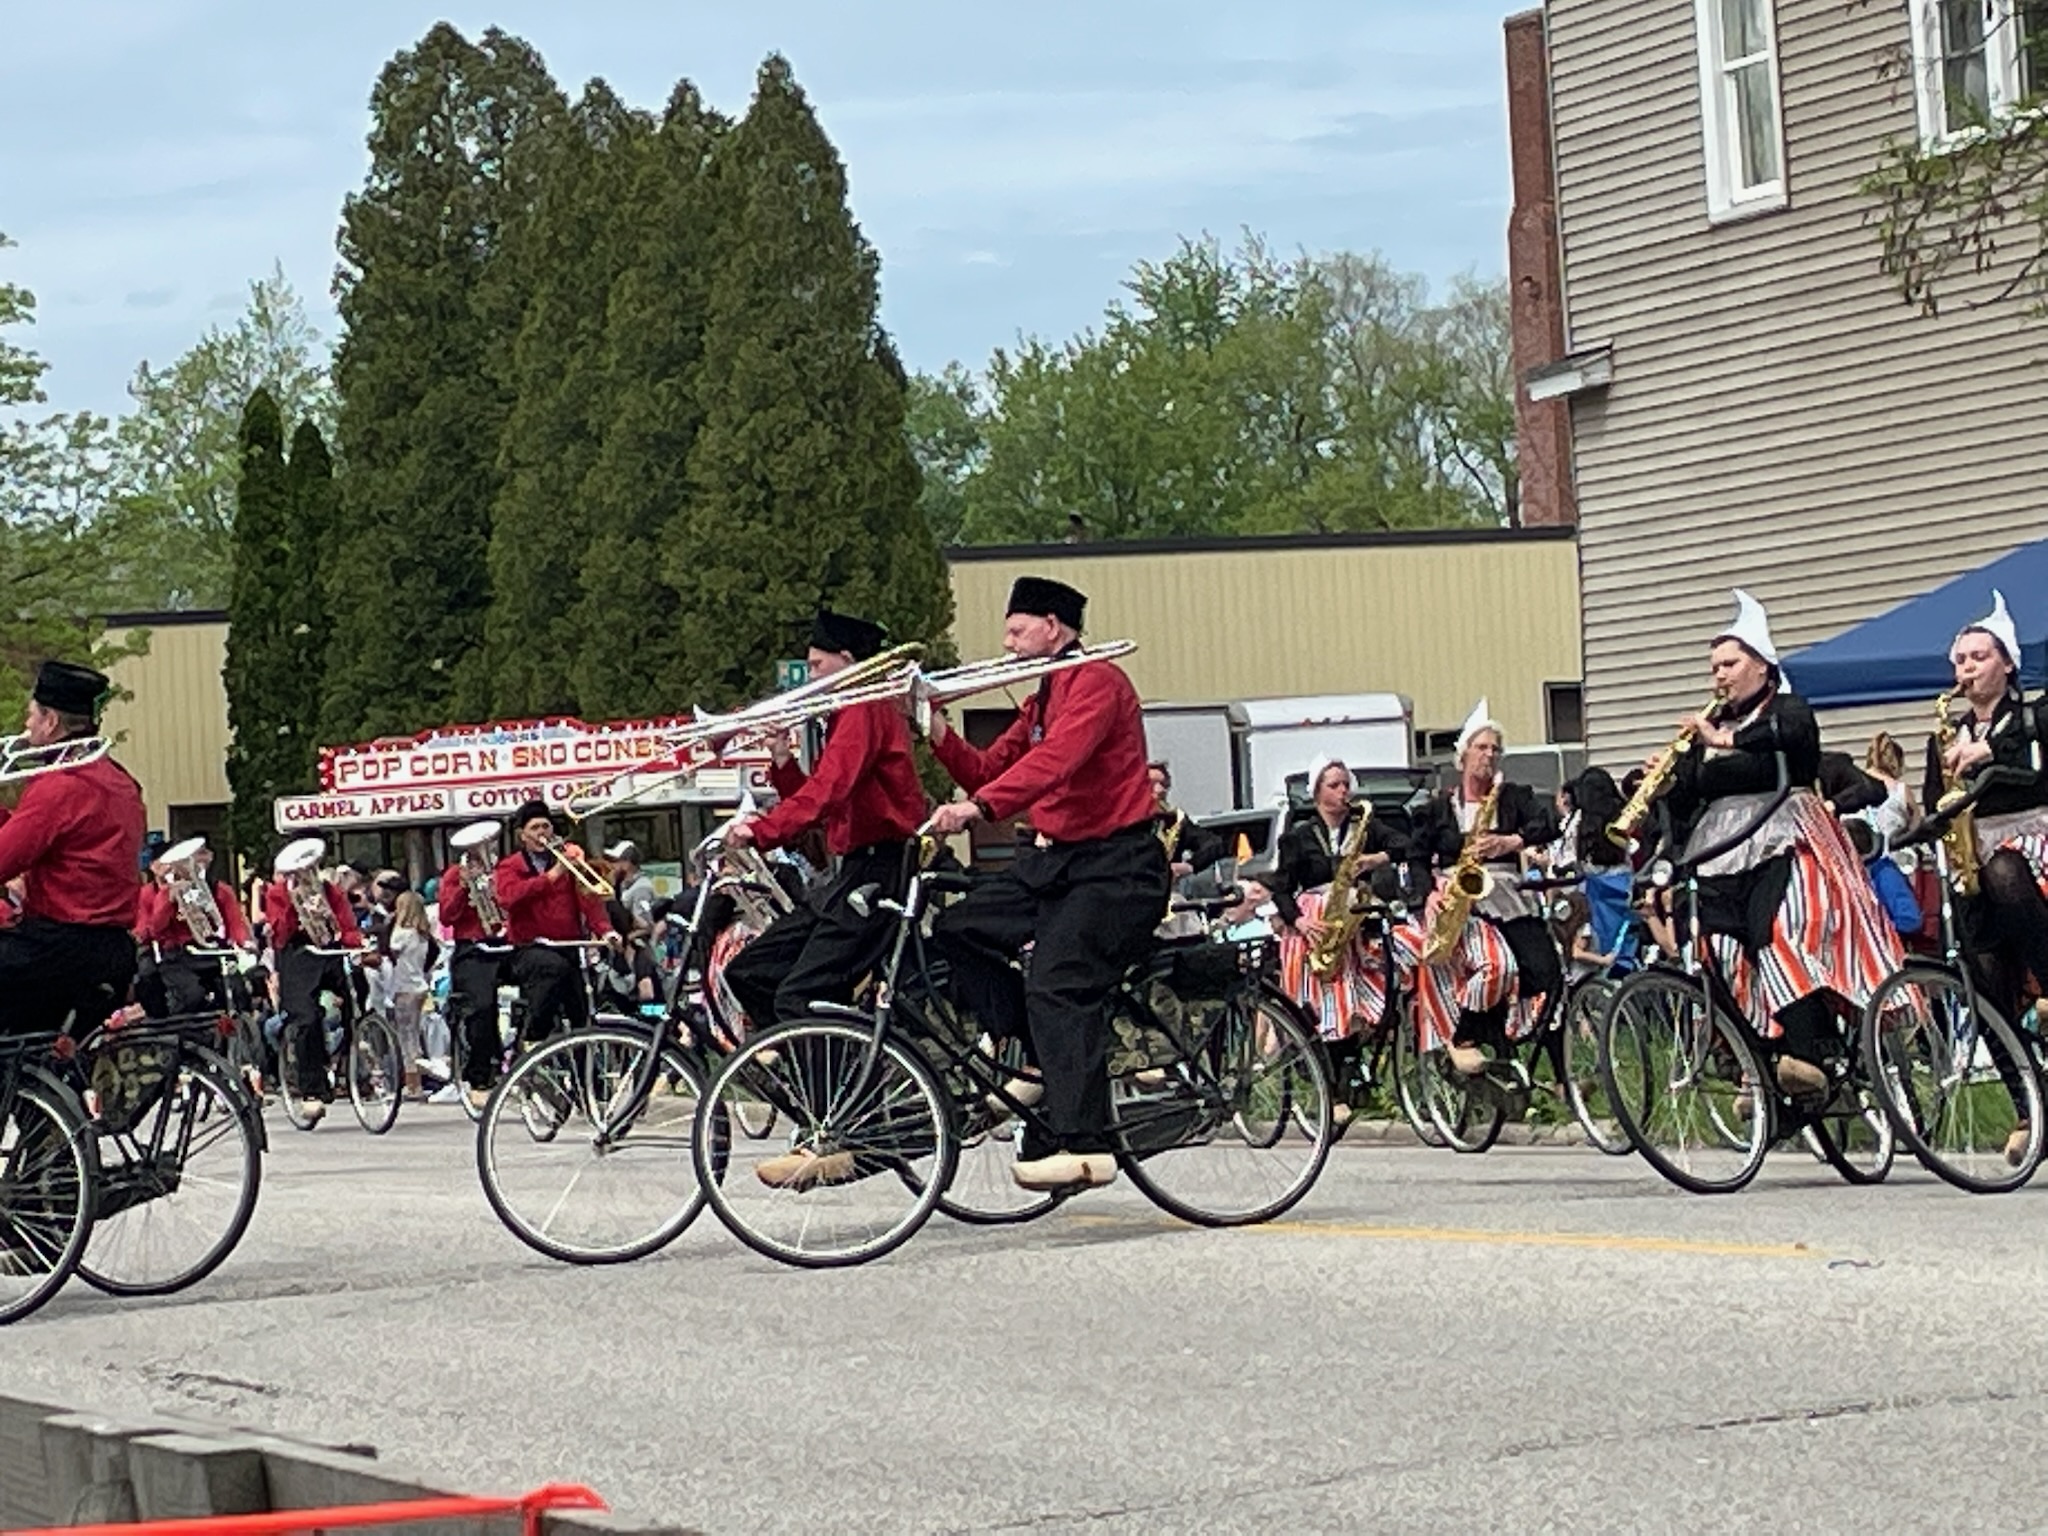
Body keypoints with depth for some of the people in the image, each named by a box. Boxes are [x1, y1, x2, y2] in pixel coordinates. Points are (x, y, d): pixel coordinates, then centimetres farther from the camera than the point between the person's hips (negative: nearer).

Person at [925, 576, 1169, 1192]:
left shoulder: (1097, 681, -11)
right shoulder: (1041, 701, 21)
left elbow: (1054, 761, -27)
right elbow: (987, 771, 17)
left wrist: (976, 808, -37)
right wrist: (935, 727, 2)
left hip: (1115, 865, -10)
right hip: (1053, 858, 10)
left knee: (1057, 983, -21)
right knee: (957, 931, -3)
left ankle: (1085, 1146, -23)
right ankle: (1043, 1063, 3)